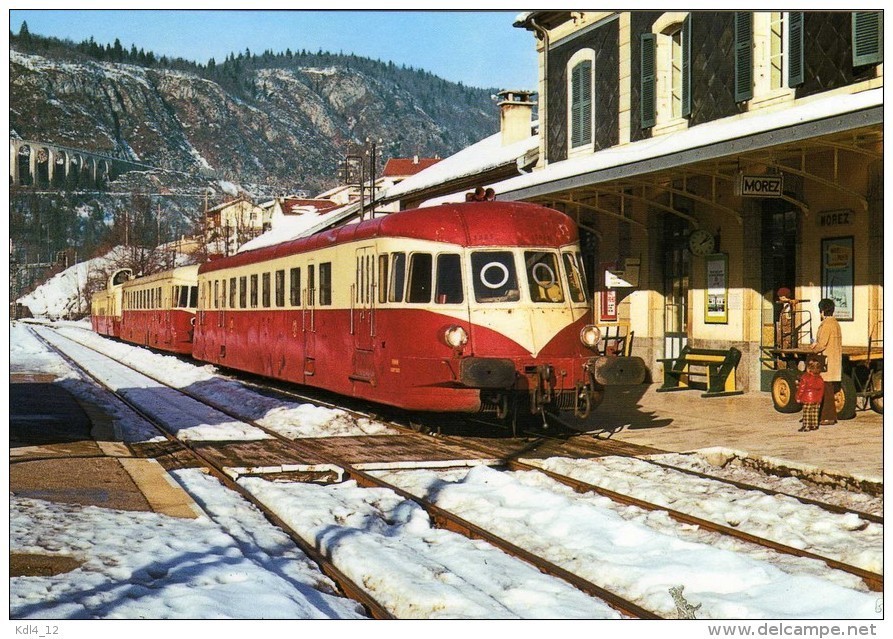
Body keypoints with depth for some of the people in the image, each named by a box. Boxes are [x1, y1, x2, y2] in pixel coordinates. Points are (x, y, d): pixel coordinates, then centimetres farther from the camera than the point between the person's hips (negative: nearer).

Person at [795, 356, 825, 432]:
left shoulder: (805, 377, -14)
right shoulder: (820, 378, 5)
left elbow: (801, 388, -12)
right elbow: (822, 389, 12)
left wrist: (798, 397, -3)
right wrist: (819, 398, 22)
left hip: (807, 400, -6)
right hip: (817, 400, 6)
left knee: (806, 413, -3)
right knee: (815, 413, 13)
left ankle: (806, 426, -4)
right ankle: (814, 425, 17)